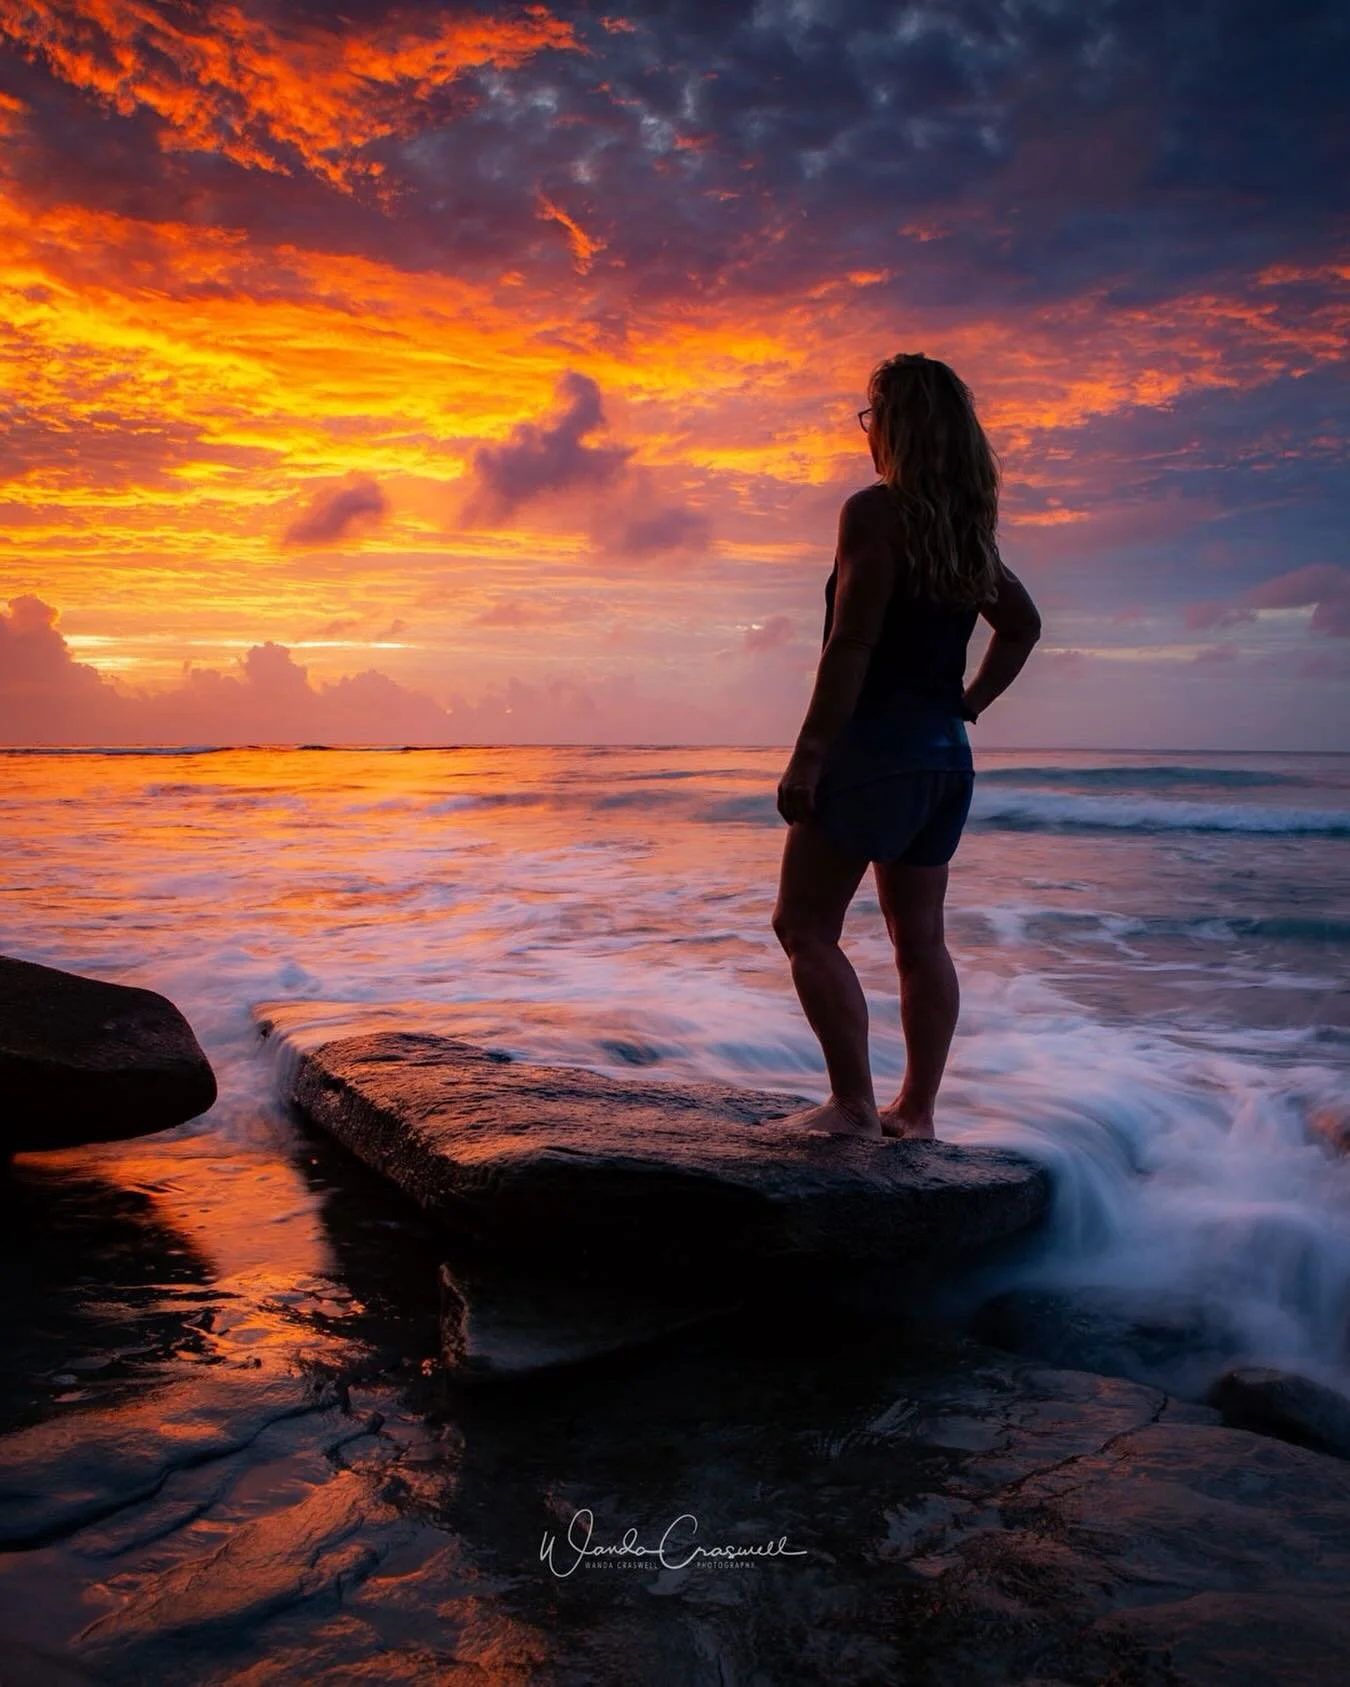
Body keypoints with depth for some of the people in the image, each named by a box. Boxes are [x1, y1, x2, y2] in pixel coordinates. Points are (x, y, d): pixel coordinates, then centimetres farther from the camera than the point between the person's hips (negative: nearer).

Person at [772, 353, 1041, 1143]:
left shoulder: (876, 512, -11)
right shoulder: (969, 527, 13)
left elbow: (851, 646, -19)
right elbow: (1023, 625, 24)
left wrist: (808, 753, -18)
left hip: (875, 746, -8)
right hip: (946, 753, 8)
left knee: (806, 926, 0)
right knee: (921, 937, 11)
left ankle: (854, 1101, -2)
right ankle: (917, 1109, 17)